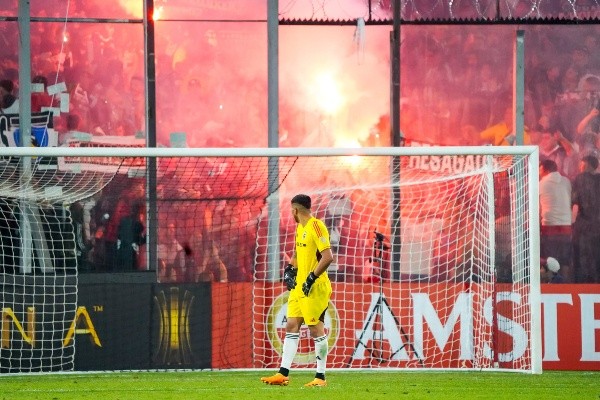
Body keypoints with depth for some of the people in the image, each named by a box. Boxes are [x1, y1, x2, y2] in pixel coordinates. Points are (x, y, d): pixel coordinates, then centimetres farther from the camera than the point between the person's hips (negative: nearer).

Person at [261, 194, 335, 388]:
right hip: (299, 285, 9)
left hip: (315, 287, -9)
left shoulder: (316, 226, -15)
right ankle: (283, 374, 7)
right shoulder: (300, 228, 14)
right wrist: (290, 268, 12)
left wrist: (312, 277, -21)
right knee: (291, 326, 6)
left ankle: (320, 377, 2)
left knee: (316, 328, -4)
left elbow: (328, 257, -22)